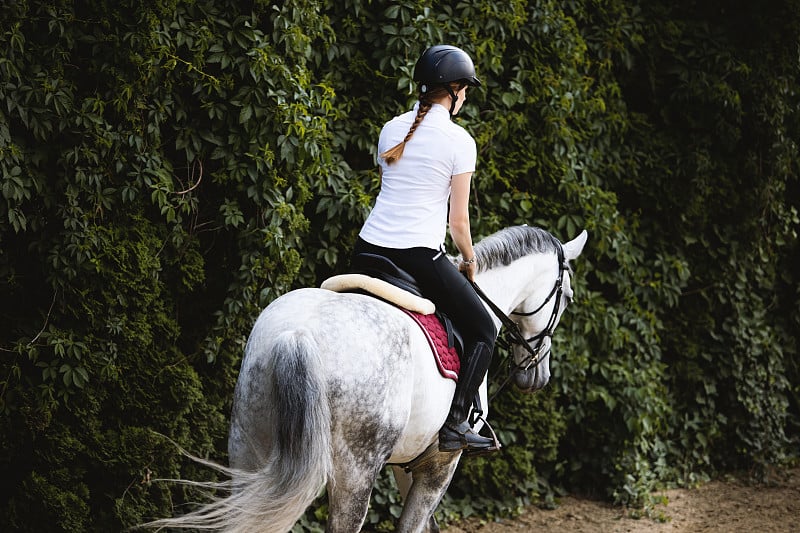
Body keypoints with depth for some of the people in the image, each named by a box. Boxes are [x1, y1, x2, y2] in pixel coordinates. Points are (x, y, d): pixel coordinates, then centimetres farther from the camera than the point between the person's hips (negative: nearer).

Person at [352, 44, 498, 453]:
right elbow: (458, 219, -4)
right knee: (483, 331, 9)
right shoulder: (458, 140, -5)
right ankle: (455, 425, -2)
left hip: (368, 249, 6)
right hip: (419, 256, -5)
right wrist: (469, 262, 12)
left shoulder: (391, 129, 11)